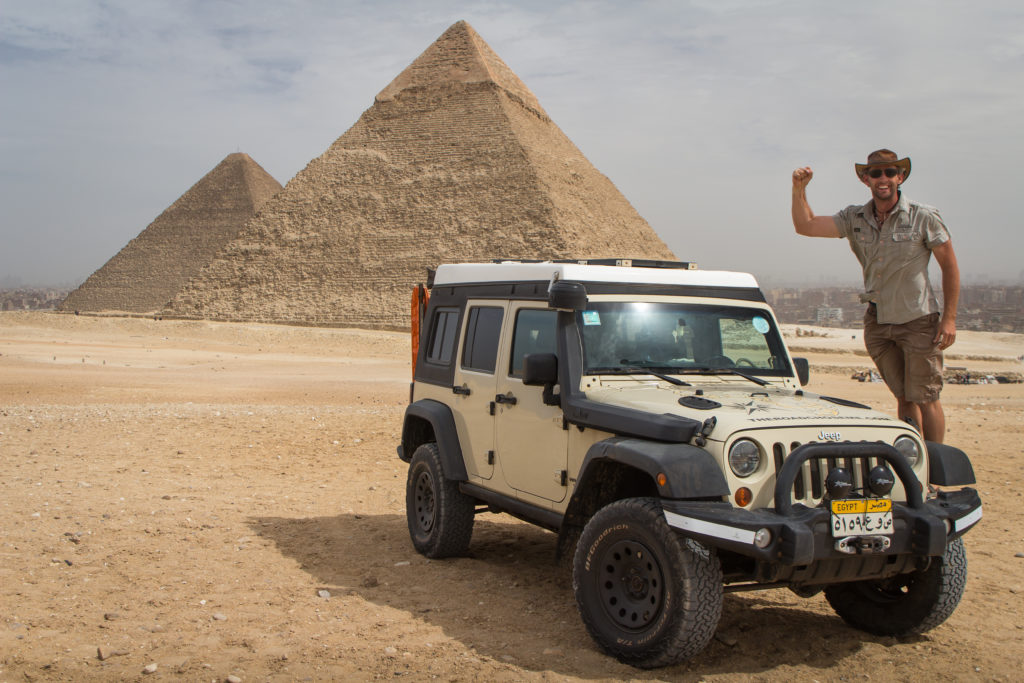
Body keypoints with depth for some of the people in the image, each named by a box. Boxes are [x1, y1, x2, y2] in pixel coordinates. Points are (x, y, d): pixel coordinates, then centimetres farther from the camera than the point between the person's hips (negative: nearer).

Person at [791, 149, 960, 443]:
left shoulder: (924, 217, -9)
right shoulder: (855, 218, 3)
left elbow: (950, 267, -4)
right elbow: (805, 226, -2)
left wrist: (949, 319, -9)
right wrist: (799, 189, -17)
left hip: (918, 320, -4)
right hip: (877, 322, 4)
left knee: (925, 399, -1)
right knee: (903, 398, 12)